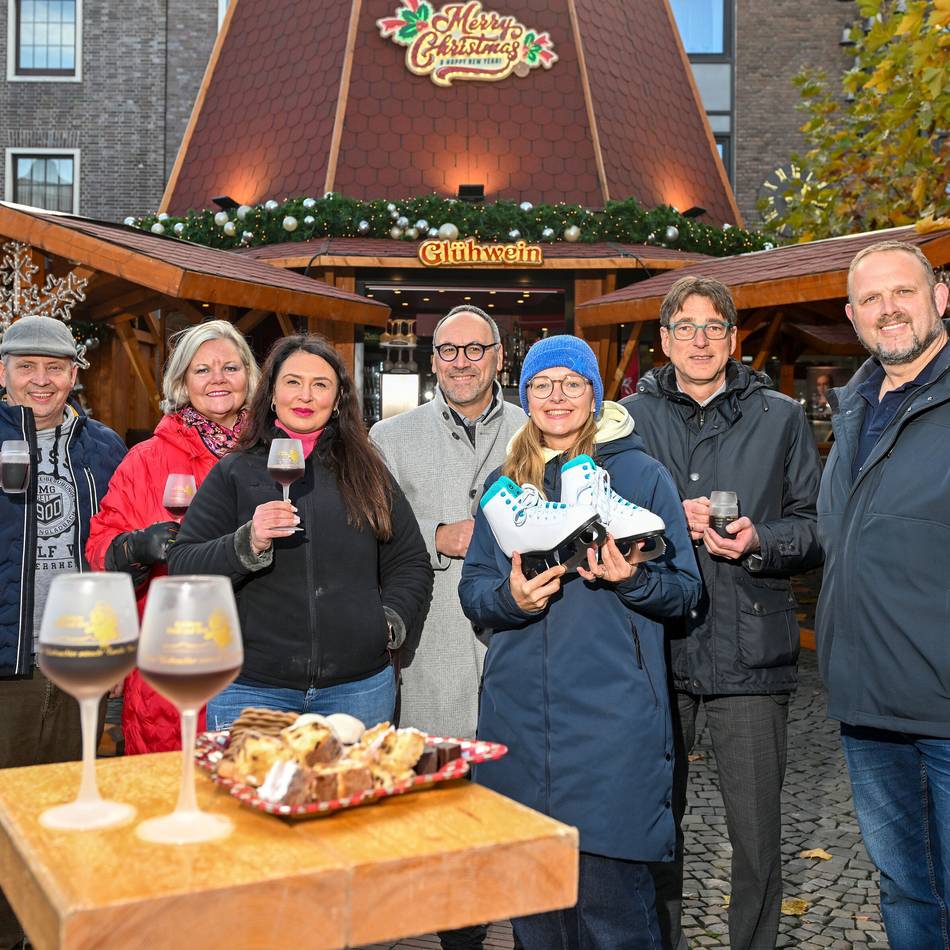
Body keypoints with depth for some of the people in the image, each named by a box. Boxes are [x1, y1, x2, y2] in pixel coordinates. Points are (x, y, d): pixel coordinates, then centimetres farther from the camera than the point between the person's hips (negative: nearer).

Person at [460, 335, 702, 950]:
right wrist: (510, 597, -10)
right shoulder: (505, 483, 13)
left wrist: (633, 579, -20)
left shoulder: (641, 473, 2)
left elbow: (685, 592, 0)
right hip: (519, 717, 4)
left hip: (612, 721, -3)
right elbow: (472, 589, 12)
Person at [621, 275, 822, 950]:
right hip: (655, 645, 1)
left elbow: (818, 527, 6)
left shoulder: (780, 417, 7)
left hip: (749, 652, -1)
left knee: (758, 835, 3)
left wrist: (760, 541, -14)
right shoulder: (631, 418, 8)